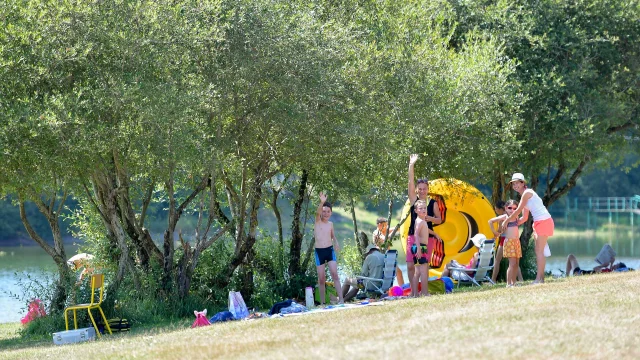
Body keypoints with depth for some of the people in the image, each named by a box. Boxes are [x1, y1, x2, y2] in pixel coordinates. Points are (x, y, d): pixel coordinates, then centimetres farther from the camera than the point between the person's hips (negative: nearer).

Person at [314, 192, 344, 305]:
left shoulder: (330, 224, 9)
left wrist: (336, 242, 4)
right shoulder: (318, 221, -2)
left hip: (330, 250, 2)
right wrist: (322, 202, -44)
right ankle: (322, 302, 11)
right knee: (321, 279, 2)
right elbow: (317, 212, -24)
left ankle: (341, 299, -16)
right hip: (319, 252, -2)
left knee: (334, 274, -13)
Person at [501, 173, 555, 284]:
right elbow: (524, 218, 22)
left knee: (539, 251, -11)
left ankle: (539, 278, -13)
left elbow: (518, 211, -10)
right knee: (539, 251, 9)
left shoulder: (527, 193, -9)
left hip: (544, 221, -10)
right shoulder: (525, 196, 19)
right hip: (538, 223, 10)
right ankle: (540, 277, 10)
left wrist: (506, 221, 0)